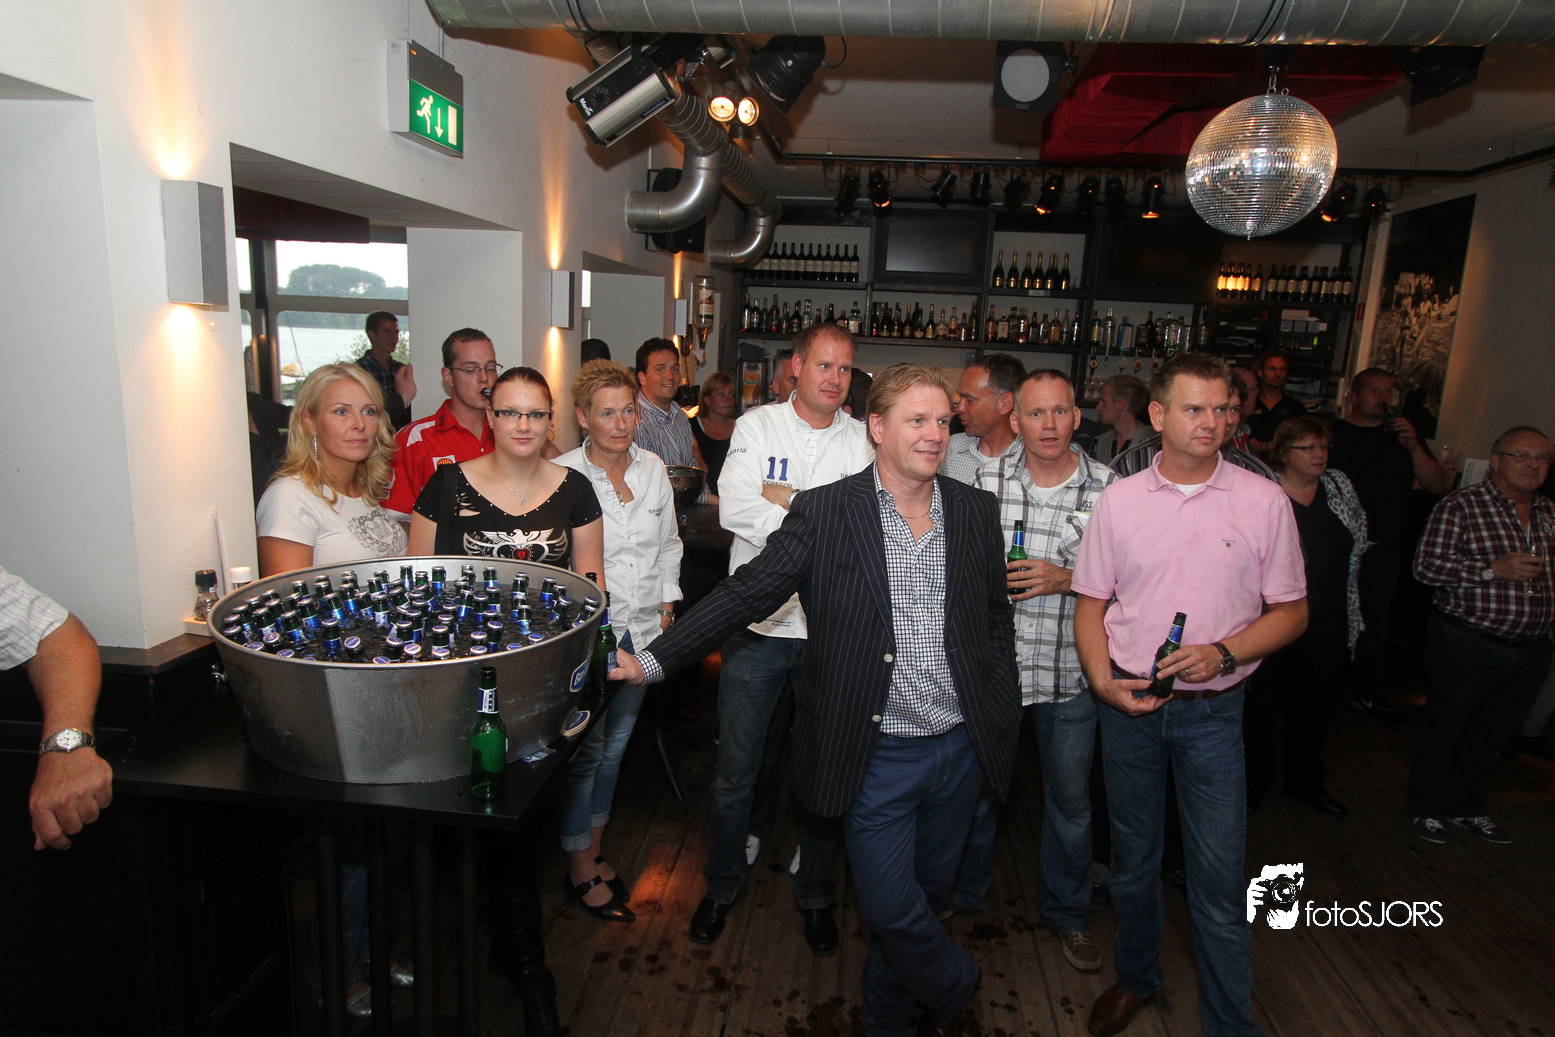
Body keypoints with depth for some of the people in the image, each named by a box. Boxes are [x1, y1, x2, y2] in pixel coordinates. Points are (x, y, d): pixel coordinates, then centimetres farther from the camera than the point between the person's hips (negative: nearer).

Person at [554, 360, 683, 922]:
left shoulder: (653, 469, 4)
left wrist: (667, 602, 12)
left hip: (641, 629, 5)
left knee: (616, 743, 17)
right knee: (585, 749, 5)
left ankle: (596, 848, 34)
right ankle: (580, 866, 23)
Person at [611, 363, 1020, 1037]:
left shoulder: (976, 510, 3)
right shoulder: (824, 512, -9)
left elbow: (997, 616, 11)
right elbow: (744, 593, -10)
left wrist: (1004, 712, 10)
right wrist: (651, 661, -15)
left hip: (962, 749, 4)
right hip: (878, 753, -3)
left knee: (927, 891, 19)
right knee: (889, 907, 4)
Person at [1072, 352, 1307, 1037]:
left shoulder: (1263, 502, -4)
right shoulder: (1118, 500, -1)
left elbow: (1291, 612, 0)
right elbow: (1091, 604, 5)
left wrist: (1223, 652, -16)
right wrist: (1103, 680, -10)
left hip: (1213, 709, -1)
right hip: (1128, 702, 2)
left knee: (1219, 875, 2)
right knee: (1132, 857, 17)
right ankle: (1135, 978, 40)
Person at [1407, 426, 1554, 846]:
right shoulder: (1460, 506, -11)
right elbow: (1426, 566, -18)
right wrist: (1494, 569, -23)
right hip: (1467, 645, -6)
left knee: (1491, 735, 18)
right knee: (1443, 731, 8)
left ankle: (1468, 806, 37)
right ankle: (1427, 808, 26)